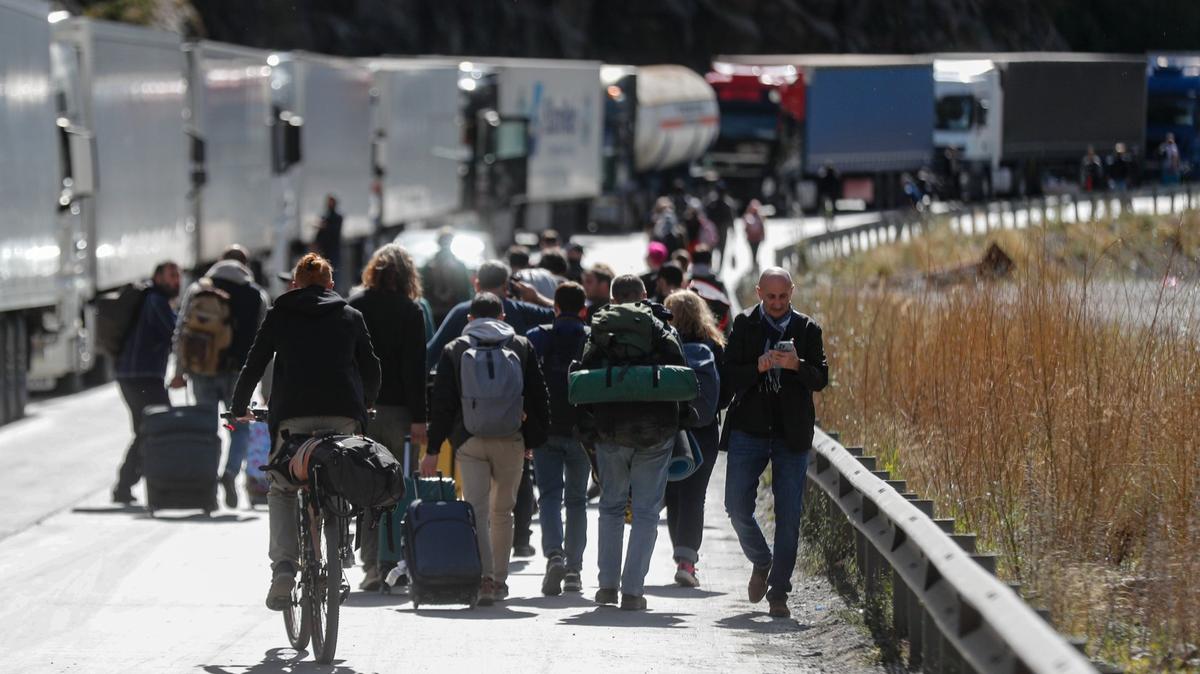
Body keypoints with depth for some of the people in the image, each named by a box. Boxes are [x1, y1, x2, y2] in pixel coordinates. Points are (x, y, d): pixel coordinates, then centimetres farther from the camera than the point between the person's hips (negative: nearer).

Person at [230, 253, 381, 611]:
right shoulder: (350, 316, 17)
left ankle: (284, 564, -9)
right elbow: (371, 369, 19)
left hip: (294, 415, -1)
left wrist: (240, 408, 25)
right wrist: (363, 406, 36)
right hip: (344, 415, 1)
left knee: (281, 490, 10)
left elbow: (254, 364, 11)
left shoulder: (279, 315, 12)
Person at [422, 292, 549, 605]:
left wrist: (433, 450, 3)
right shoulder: (522, 347, 7)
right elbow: (538, 399, 6)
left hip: (469, 441, -1)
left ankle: (484, 577, -20)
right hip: (511, 442, 1)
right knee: (502, 512, 13)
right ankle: (499, 580, 18)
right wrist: (533, 440, 13)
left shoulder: (454, 350, 5)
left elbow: (441, 403, 2)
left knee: (476, 510, -4)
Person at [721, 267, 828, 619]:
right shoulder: (744, 325, 2)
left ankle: (778, 593, 6)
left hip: (792, 434, 0)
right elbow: (728, 376, -3)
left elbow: (821, 379, -2)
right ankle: (762, 563, 26)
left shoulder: (807, 329, 3)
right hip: (748, 429, 0)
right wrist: (758, 368, -21)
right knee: (737, 507, -2)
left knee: (788, 516, -1)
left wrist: (797, 365, -22)